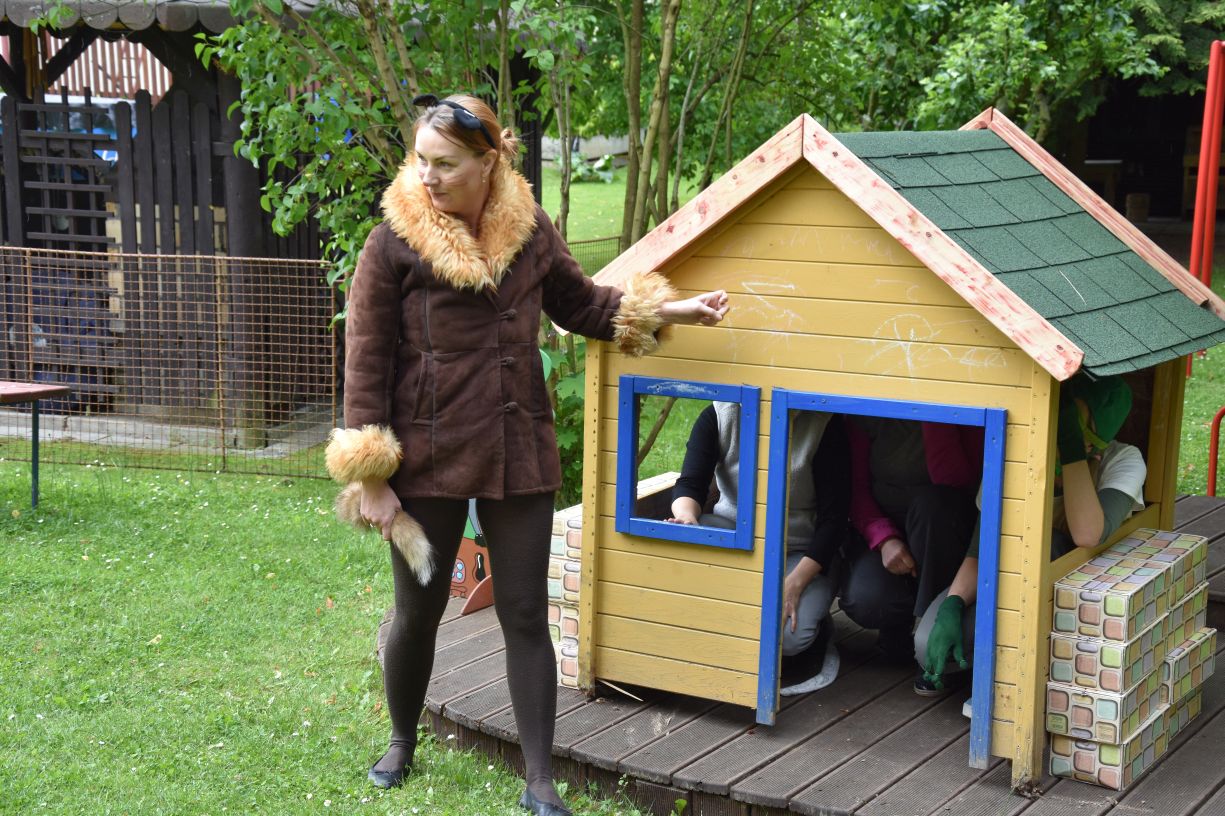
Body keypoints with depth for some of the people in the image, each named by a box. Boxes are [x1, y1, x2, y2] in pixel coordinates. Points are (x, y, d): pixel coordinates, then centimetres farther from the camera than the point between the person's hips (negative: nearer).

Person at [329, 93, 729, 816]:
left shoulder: (532, 230, 0)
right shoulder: (393, 242, -9)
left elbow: (581, 304, 17)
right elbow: (367, 364, -8)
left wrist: (674, 310, 9)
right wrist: (372, 480, -10)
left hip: (518, 453, 2)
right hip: (427, 456, -2)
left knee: (526, 616, 5)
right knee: (418, 612, 12)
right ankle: (402, 742, 38)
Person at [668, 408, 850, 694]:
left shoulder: (824, 423, -14)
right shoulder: (718, 415, -7)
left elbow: (833, 514, -15)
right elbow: (690, 484, -15)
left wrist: (795, 583, -26)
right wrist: (686, 518, -43)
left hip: (803, 552, -2)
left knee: (790, 635, -31)